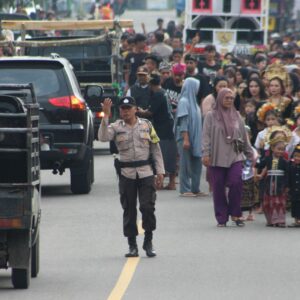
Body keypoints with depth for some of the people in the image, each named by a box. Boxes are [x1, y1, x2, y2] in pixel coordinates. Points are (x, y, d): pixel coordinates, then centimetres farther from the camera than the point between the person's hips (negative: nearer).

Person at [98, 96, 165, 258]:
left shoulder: (146, 125, 8)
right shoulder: (116, 127, 4)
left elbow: (155, 149, 10)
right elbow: (103, 137, -16)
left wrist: (160, 171, 6)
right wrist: (105, 117, -23)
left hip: (145, 172, 0)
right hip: (126, 173, 0)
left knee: (148, 207, -7)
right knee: (129, 210, 4)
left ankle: (148, 242, 8)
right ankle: (132, 245, 12)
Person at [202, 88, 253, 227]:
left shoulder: (236, 116, 13)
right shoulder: (211, 116, 3)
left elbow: (244, 136, 17)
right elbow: (206, 136, -1)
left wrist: (250, 154, 17)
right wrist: (206, 154, -10)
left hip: (235, 157, 2)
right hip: (217, 158, -2)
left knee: (236, 184, -14)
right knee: (218, 188, -1)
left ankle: (235, 214, 0)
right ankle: (222, 218, 7)